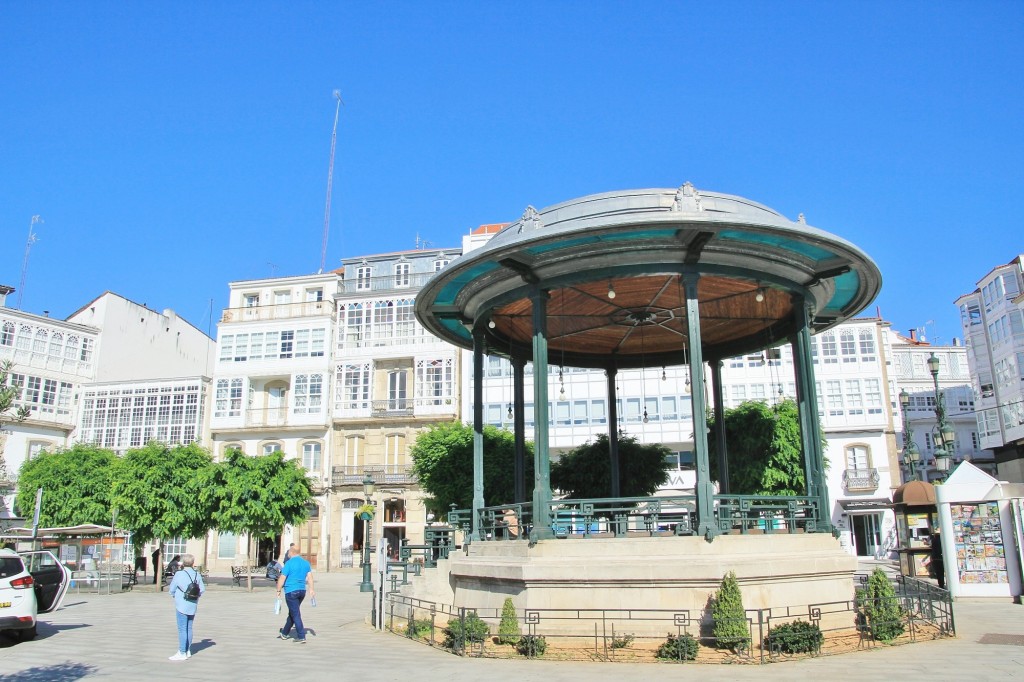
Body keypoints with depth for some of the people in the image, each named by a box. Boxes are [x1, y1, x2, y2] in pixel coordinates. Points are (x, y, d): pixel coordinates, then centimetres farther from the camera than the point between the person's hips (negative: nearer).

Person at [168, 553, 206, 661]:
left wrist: (174, 596, 16)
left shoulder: (179, 574, -12)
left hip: (182, 605, -5)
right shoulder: (197, 575, 0)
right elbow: (202, 589, 3)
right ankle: (187, 651, 23)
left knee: (182, 629, 0)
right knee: (189, 628, 15)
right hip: (193, 605, 5)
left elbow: (172, 589, -4)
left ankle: (182, 653, 3)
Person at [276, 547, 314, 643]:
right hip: (302, 591, 7)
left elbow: (282, 578, -12)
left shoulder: (289, 563, -12)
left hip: (291, 591, -7)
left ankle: (301, 637, -5)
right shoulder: (306, 563, 8)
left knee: (295, 614, -3)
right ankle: (285, 633, 35)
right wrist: (311, 589, 2)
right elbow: (310, 577, 3)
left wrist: (278, 591, -4)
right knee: (292, 613, 21)